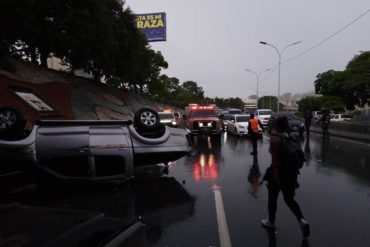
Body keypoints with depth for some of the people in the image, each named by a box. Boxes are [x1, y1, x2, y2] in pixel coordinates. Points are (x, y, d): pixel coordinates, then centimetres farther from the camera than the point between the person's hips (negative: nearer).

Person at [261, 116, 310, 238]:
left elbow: (275, 158, -23)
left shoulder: (275, 138, -15)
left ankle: (271, 222, 28)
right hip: (291, 172, 7)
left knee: (272, 198, 13)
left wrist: (275, 174, -24)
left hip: (279, 172, -6)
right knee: (289, 199, 18)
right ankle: (302, 220, 0)